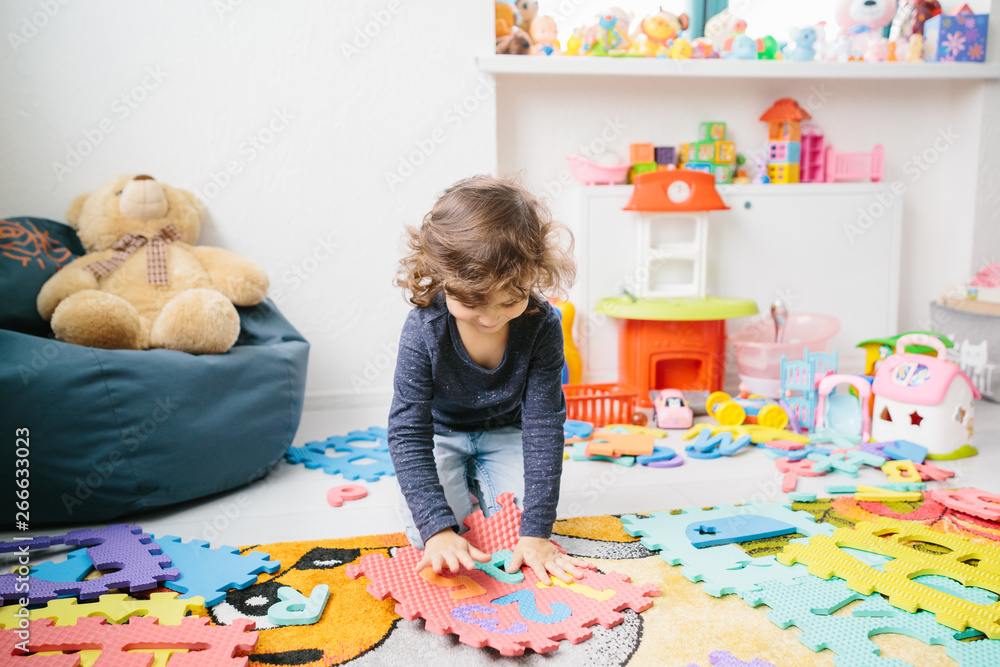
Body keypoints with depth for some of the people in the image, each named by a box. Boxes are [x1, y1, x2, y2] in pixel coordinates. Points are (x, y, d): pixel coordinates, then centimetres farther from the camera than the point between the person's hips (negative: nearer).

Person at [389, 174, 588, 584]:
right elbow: (408, 434, -29)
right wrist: (439, 529, -40)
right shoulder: (424, 329, -31)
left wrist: (535, 531, -30)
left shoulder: (541, 325, -28)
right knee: (426, 531, -21)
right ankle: (454, 485, 13)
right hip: (439, 434, -1)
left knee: (520, 518, -18)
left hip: (504, 433, 2)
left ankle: (477, 480, 14)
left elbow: (543, 426, -25)